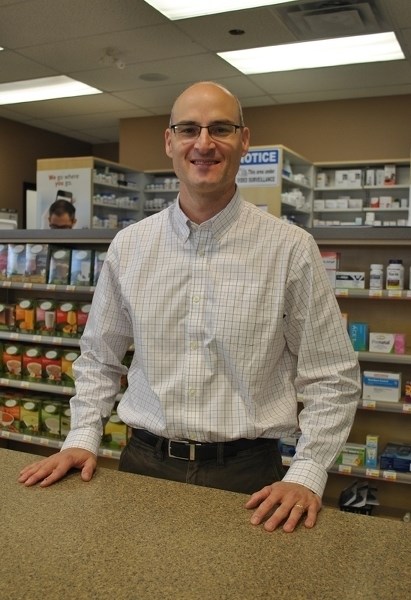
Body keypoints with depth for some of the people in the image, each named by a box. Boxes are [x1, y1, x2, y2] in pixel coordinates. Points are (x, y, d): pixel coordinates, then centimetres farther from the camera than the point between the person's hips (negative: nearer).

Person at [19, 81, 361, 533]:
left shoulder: (291, 249, -8)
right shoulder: (129, 245, 1)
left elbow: (333, 378, -4)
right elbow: (99, 359, 11)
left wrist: (306, 476, -12)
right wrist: (83, 438, 1)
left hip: (246, 477, -2)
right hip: (144, 466, 3)